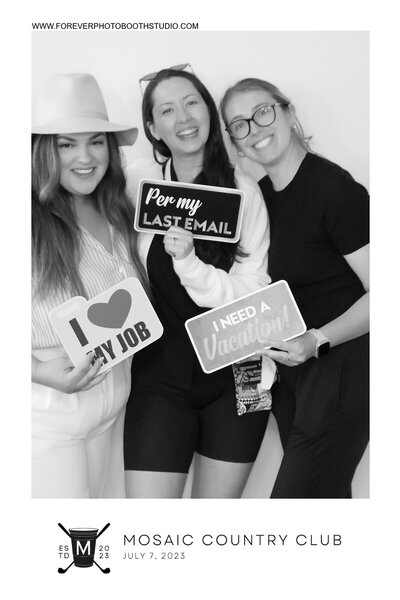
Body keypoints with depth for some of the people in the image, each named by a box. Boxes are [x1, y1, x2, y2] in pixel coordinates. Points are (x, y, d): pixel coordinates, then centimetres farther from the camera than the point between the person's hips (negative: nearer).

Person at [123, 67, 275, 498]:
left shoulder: (243, 192, -5)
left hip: (235, 378, 0)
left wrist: (189, 261, -25)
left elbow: (253, 296, -11)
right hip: (160, 378, 0)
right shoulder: (139, 181, -3)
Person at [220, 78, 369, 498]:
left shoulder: (334, 188, -16)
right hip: (289, 371, 8)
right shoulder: (259, 195, 8)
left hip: (341, 365, -7)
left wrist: (317, 341, -26)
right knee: (326, 495, 16)